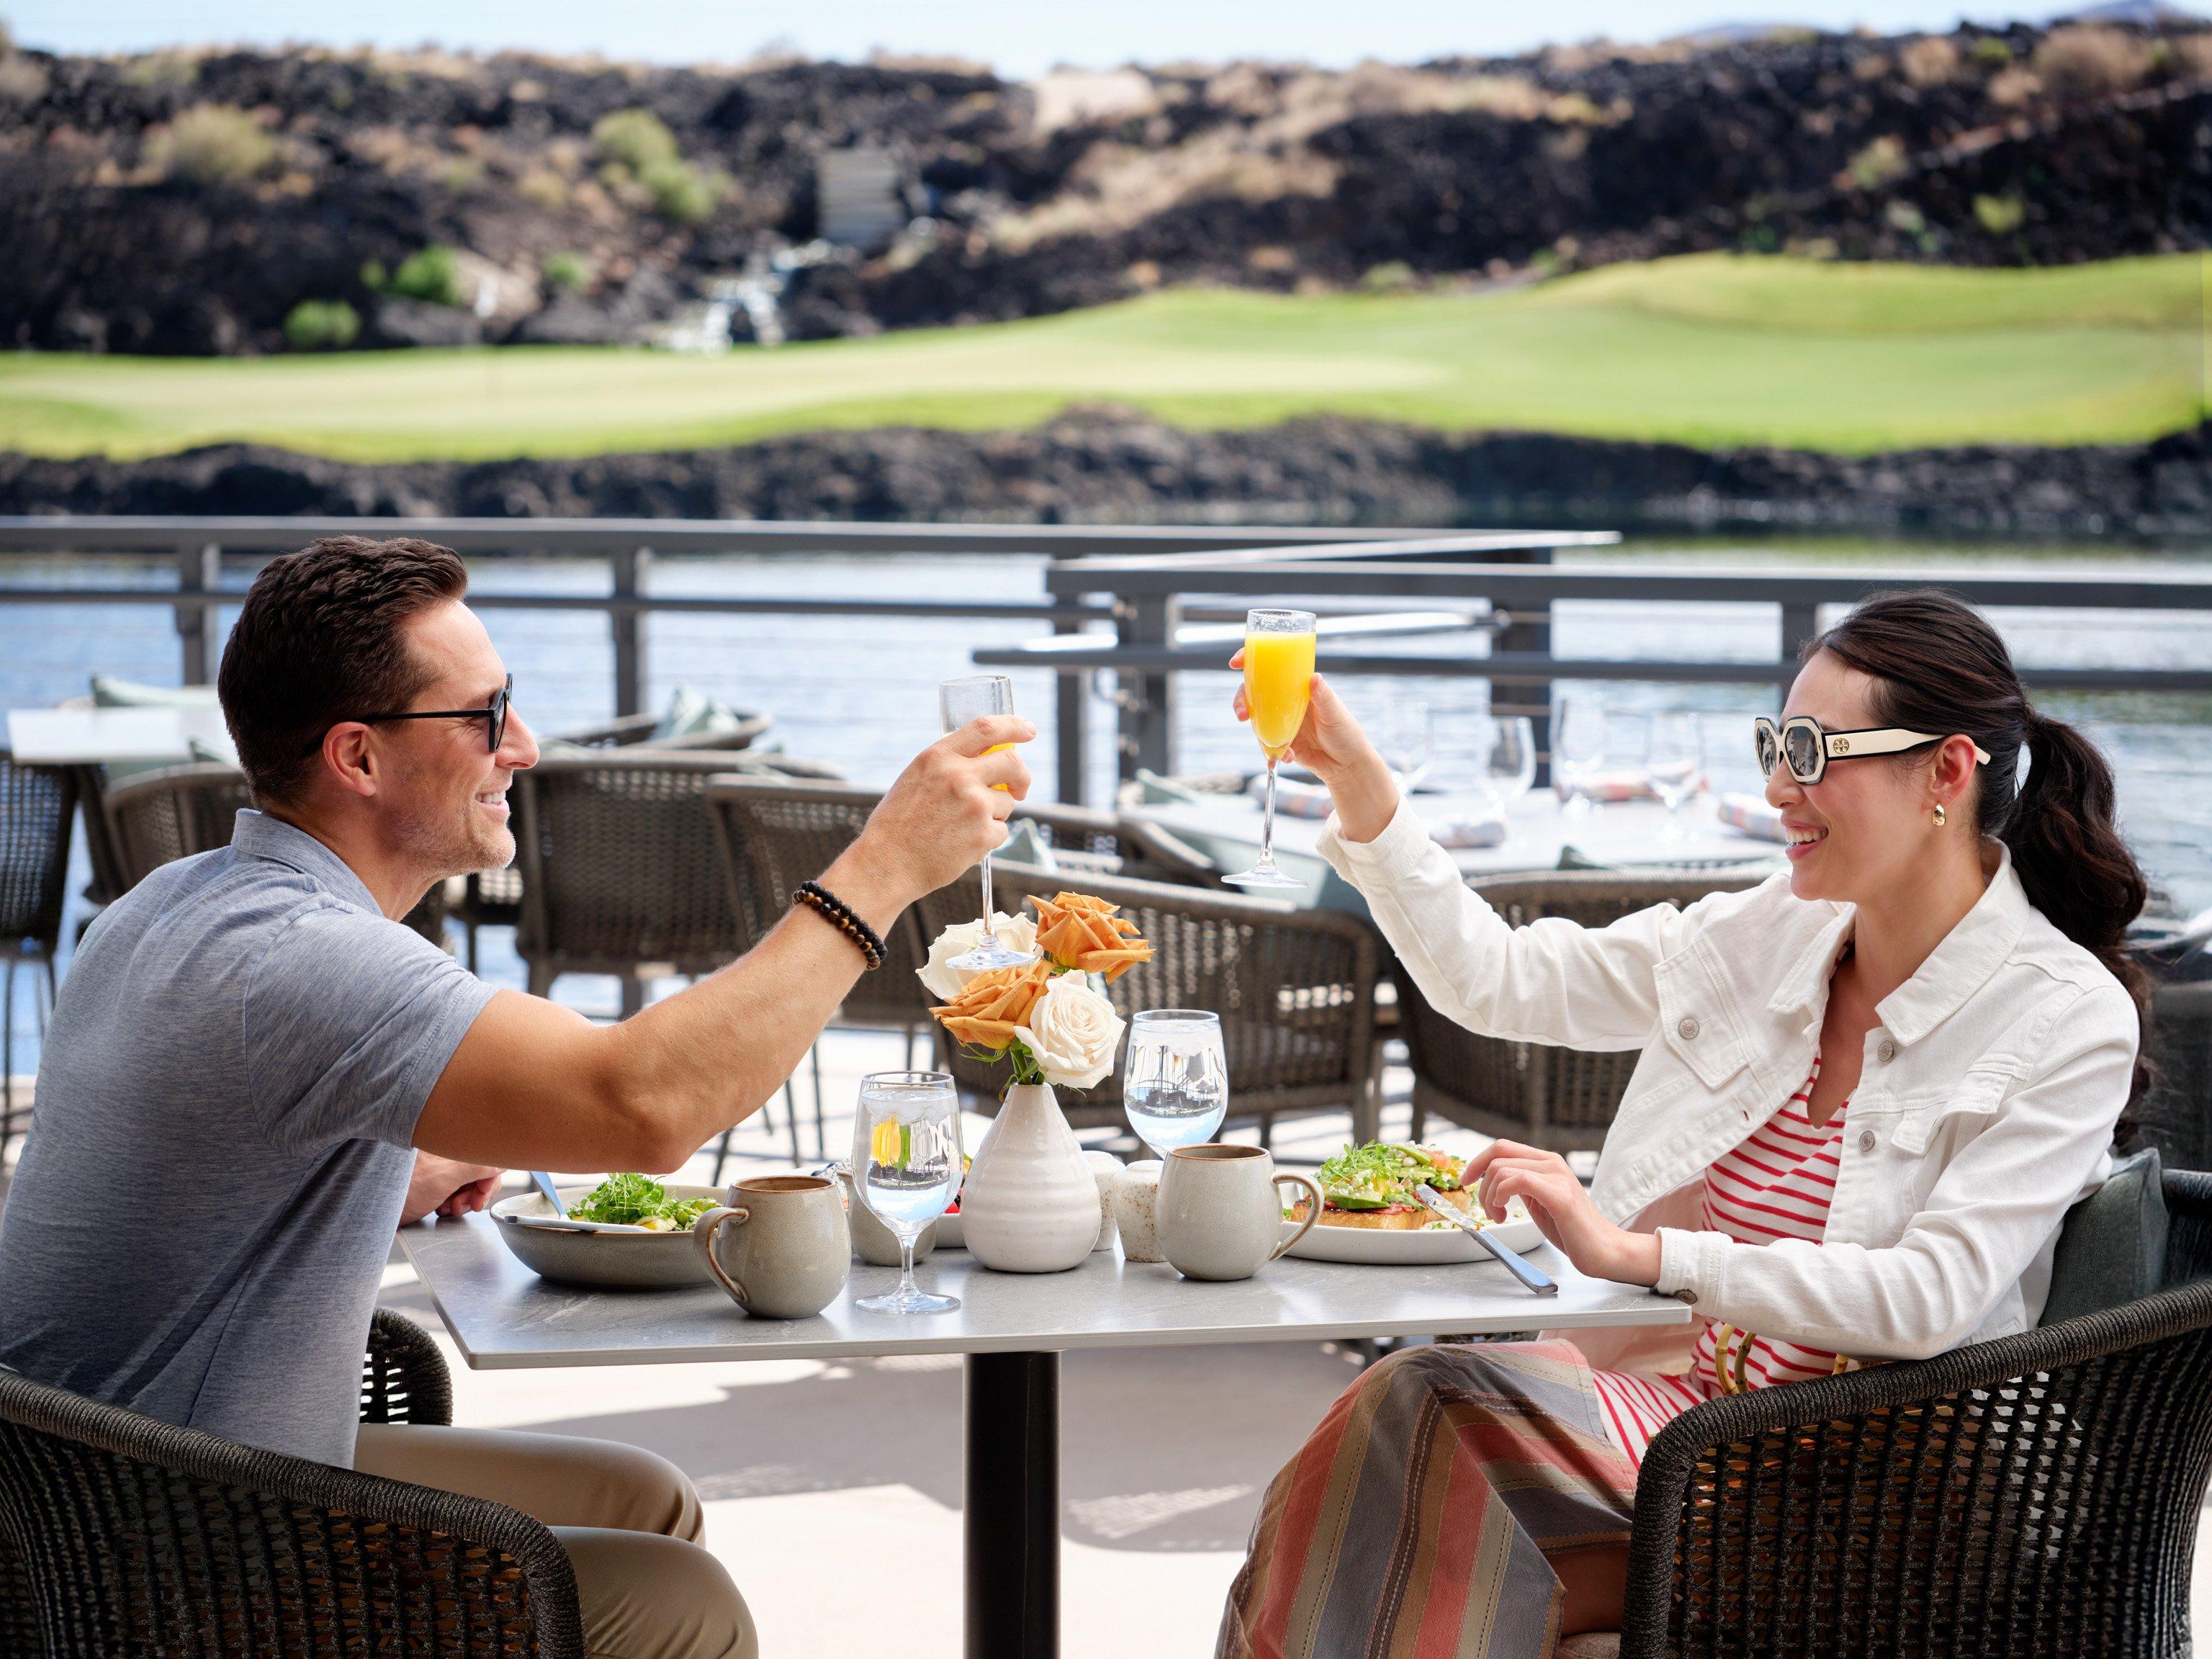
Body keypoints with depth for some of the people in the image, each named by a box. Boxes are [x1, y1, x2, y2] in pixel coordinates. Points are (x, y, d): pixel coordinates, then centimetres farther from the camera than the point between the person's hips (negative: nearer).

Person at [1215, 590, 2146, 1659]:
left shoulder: (2070, 1021, -11)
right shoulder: (1766, 936, 6)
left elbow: (1928, 1301, -21)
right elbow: (1492, 979, 10)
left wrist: (1637, 1253, -26)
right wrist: (1353, 774, -2)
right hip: (1687, 1376, 6)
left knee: (1418, 1411, -23)